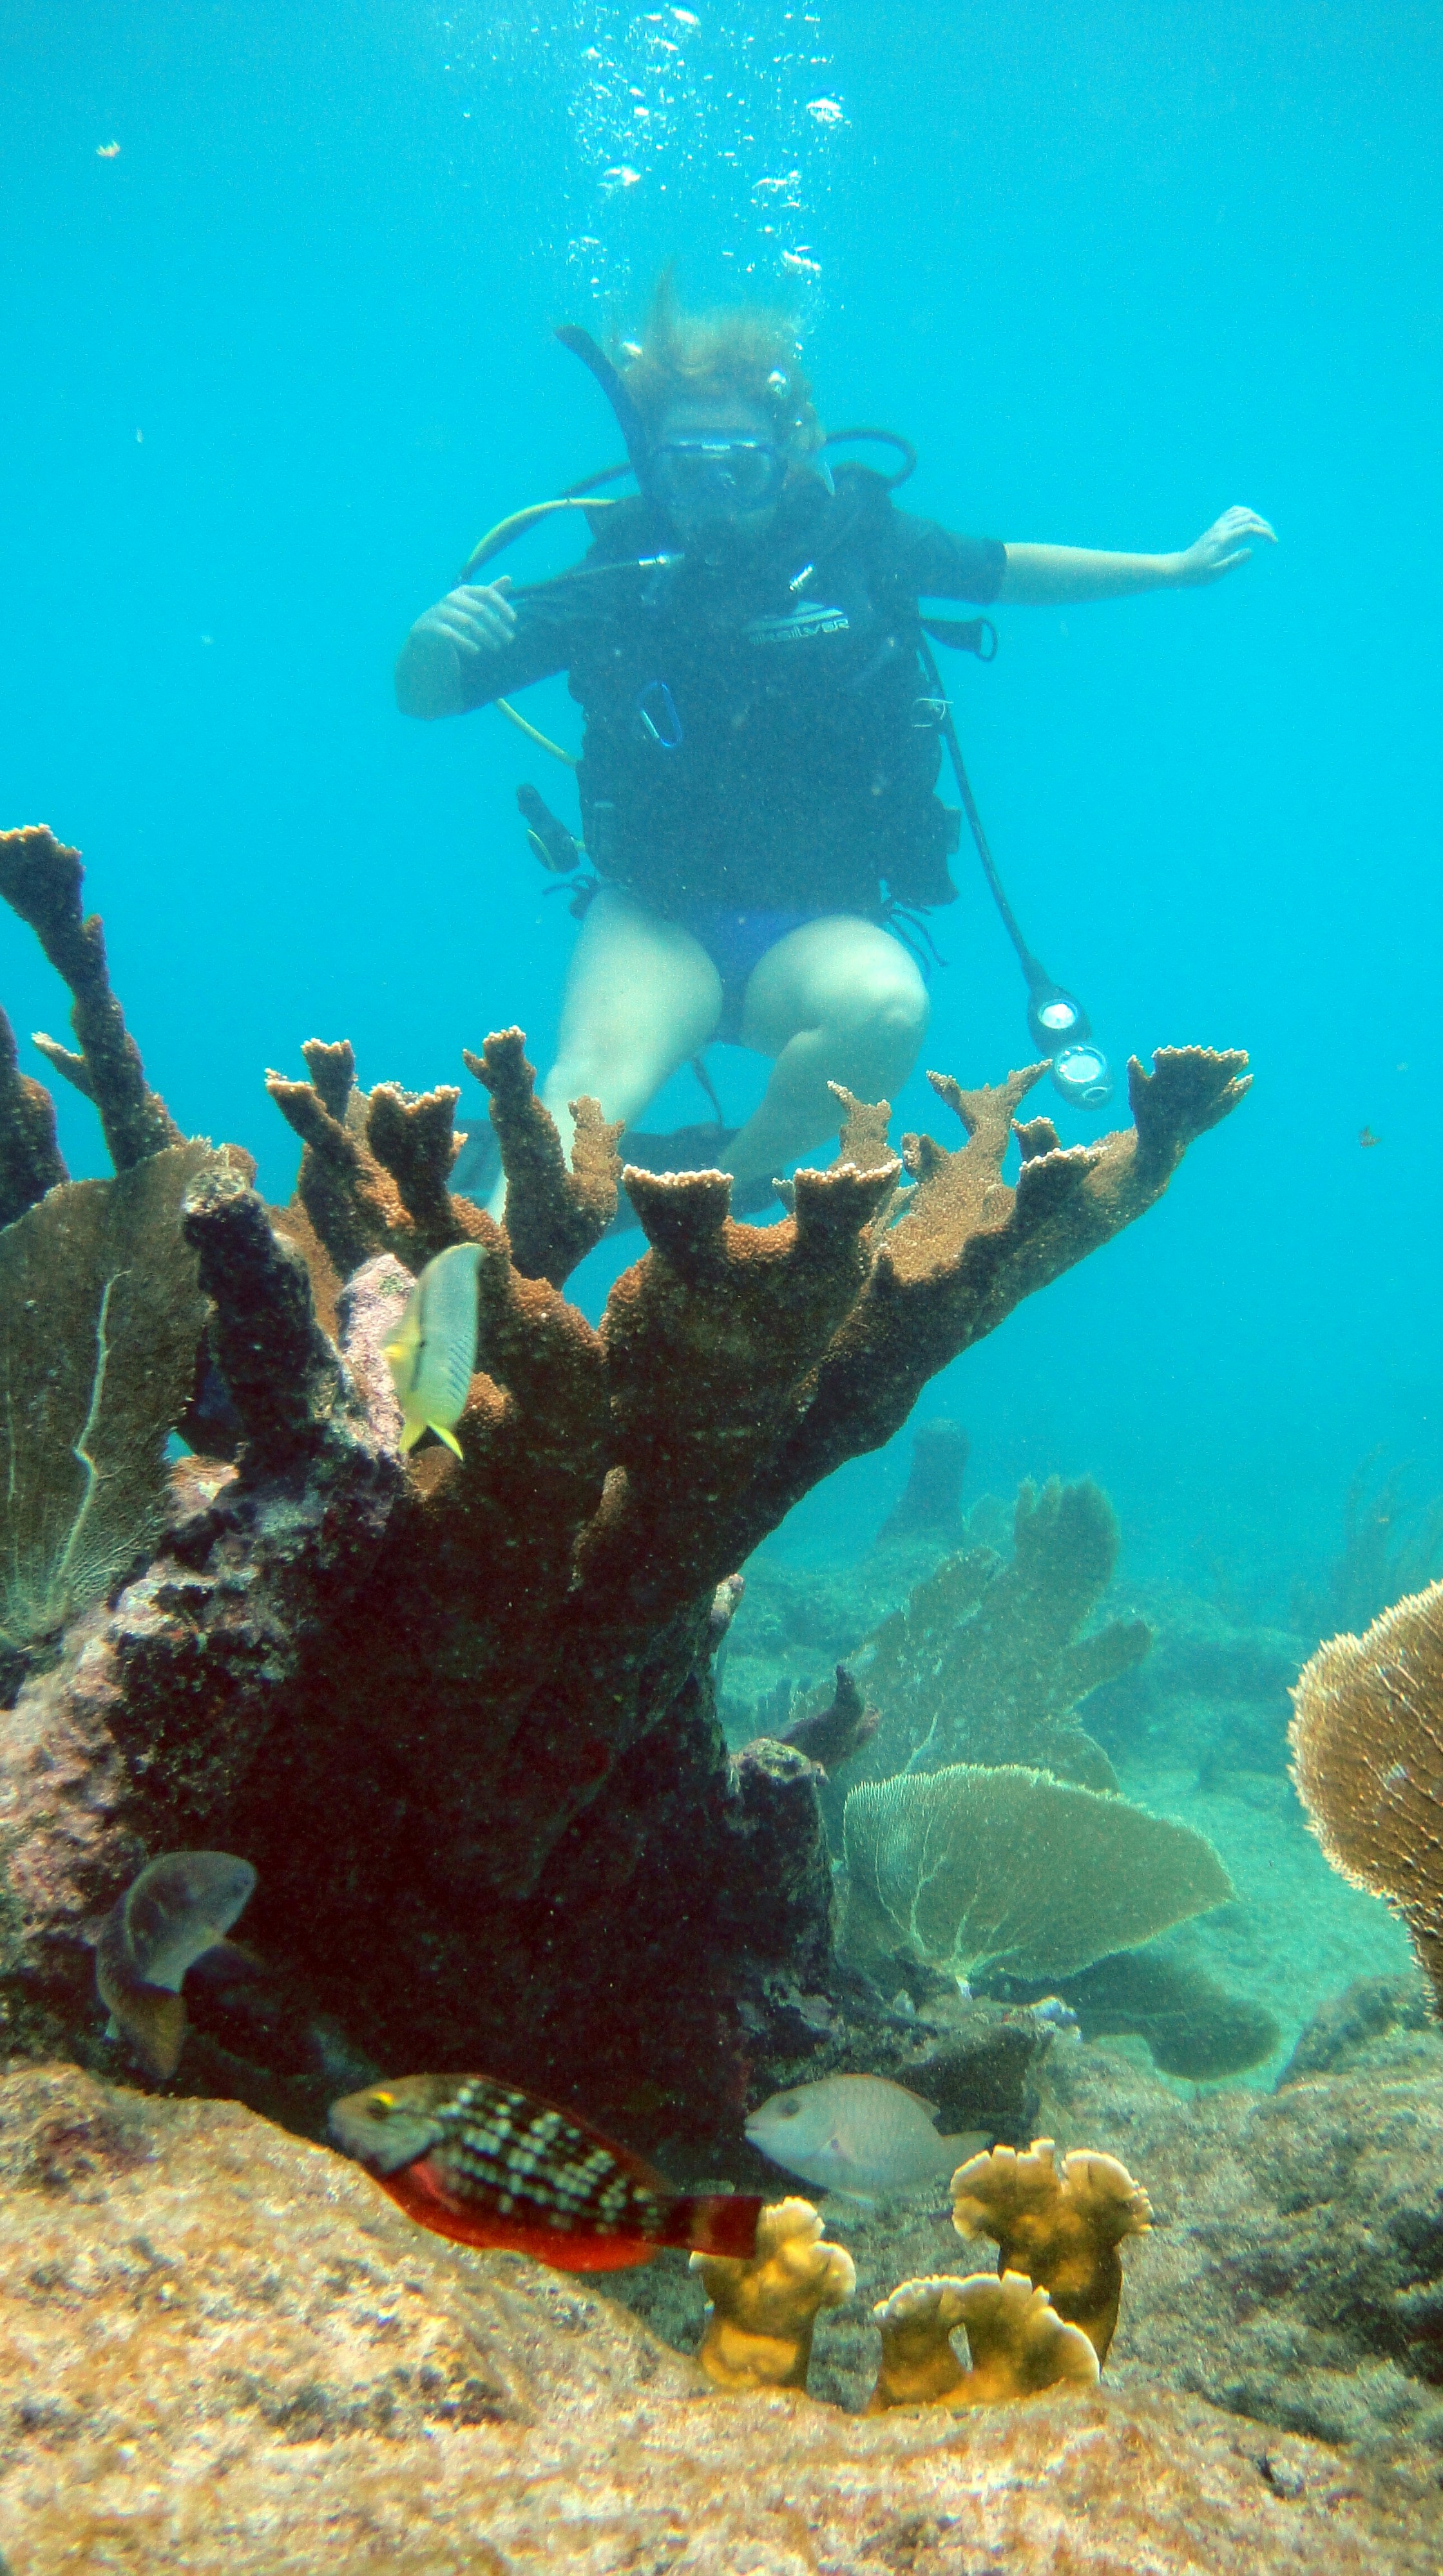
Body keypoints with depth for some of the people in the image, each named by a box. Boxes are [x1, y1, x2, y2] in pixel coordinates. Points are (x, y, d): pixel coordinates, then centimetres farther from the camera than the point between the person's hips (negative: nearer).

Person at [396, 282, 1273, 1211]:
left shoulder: (854, 540, -2)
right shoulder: (620, 575, -6)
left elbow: (1005, 569, 17)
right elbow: (426, 698, -2)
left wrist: (1180, 566, 18)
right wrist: (435, 638, -24)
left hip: (822, 928, 1)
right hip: (660, 922, -1)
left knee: (886, 1009, -32)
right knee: (594, 1079, -32)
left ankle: (728, 1180, -9)